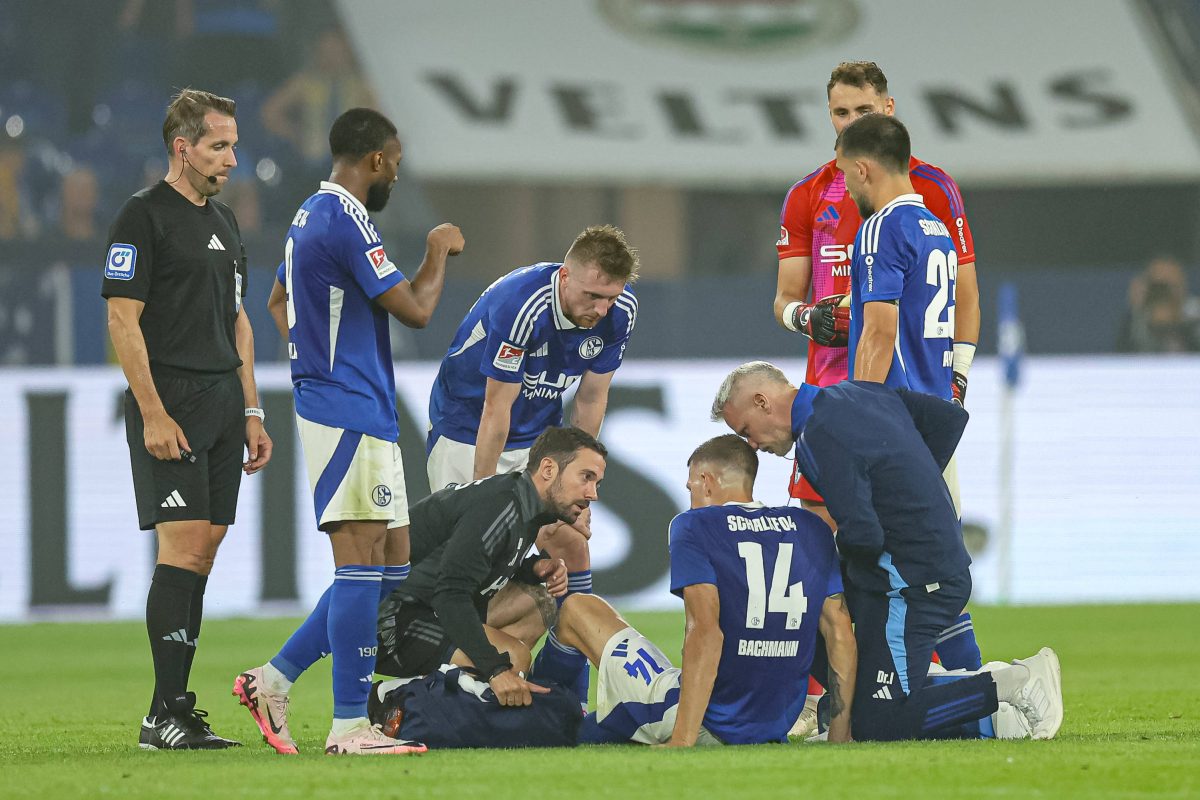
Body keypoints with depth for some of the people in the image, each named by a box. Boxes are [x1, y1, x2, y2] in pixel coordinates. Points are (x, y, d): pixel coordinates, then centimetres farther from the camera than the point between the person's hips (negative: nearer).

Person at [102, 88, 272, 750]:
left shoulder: (223, 224, 18)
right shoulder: (142, 217, -7)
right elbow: (123, 320, -12)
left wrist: (251, 412, 17)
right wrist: (153, 414, -18)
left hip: (223, 404, 8)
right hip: (170, 405, -8)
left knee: (202, 554, 5)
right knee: (183, 548, -13)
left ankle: (177, 708, 7)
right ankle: (165, 714, -13)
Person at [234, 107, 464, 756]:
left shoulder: (310, 215, 17)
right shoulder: (346, 222, -15)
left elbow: (278, 302, 31)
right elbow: (414, 310, -15)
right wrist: (438, 253, 2)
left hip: (365, 416, 10)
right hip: (350, 415, -10)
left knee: (391, 567, 11)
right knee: (364, 565, -10)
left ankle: (273, 679, 13)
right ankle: (350, 725, -10)